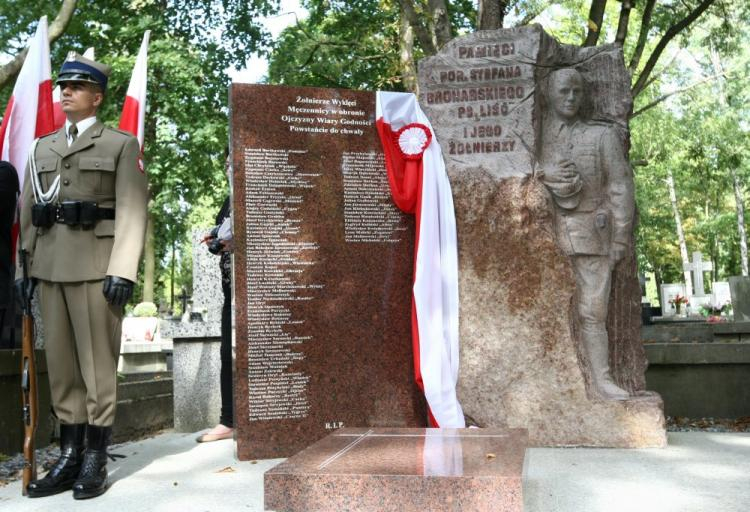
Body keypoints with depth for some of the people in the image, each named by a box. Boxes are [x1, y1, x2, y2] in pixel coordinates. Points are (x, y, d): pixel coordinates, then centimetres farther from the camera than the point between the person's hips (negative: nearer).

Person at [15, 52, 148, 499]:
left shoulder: (121, 144, 5)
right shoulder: (42, 147, 21)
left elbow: (132, 212, -5)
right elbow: (27, 212, 18)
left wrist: (122, 271, -15)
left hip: (96, 265, -5)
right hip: (49, 267, 5)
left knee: (97, 363, -1)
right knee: (60, 362, 6)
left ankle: (95, 461, 6)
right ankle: (69, 456, 13)